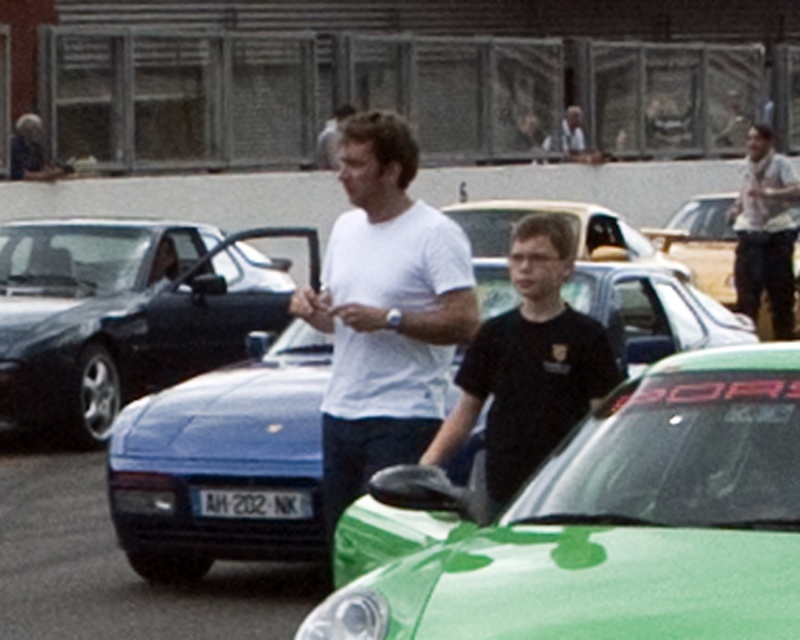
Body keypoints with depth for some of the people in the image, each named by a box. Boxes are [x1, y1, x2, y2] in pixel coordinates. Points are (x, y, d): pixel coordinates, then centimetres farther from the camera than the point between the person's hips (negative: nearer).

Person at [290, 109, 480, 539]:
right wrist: (311, 309, 2)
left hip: (403, 418, -8)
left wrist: (389, 319, -20)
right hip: (340, 412, 8)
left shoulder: (436, 235, -9)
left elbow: (465, 324, -17)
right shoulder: (346, 228, 16)